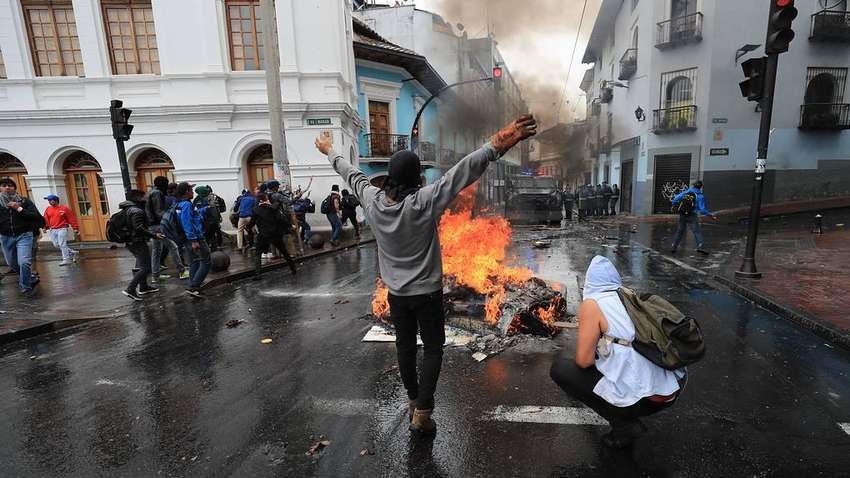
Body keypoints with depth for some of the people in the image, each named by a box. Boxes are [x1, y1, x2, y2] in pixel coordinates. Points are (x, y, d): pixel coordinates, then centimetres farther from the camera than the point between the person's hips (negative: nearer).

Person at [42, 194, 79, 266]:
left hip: (62, 229, -6)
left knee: (62, 244, -8)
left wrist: (75, 228, -7)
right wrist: (45, 227, -1)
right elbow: (46, 219, 11)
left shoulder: (64, 208, -4)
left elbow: (71, 218, -4)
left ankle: (66, 259, -2)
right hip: (52, 230, 6)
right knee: (56, 245, 5)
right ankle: (73, 253, 18)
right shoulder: (48, 209, 10)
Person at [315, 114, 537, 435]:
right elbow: (464, 171, -31)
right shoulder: (424, 202, -23)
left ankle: (413, 401, 36)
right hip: (427, 292, -4)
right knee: (433, 348, 11)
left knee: (405, 345, 19)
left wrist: (329, 151, 23)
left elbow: (350, 173, 7)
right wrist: (497, 144, -35)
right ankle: (421, 413, 12)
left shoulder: (372, 200, -10)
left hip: (395, 293, 5)